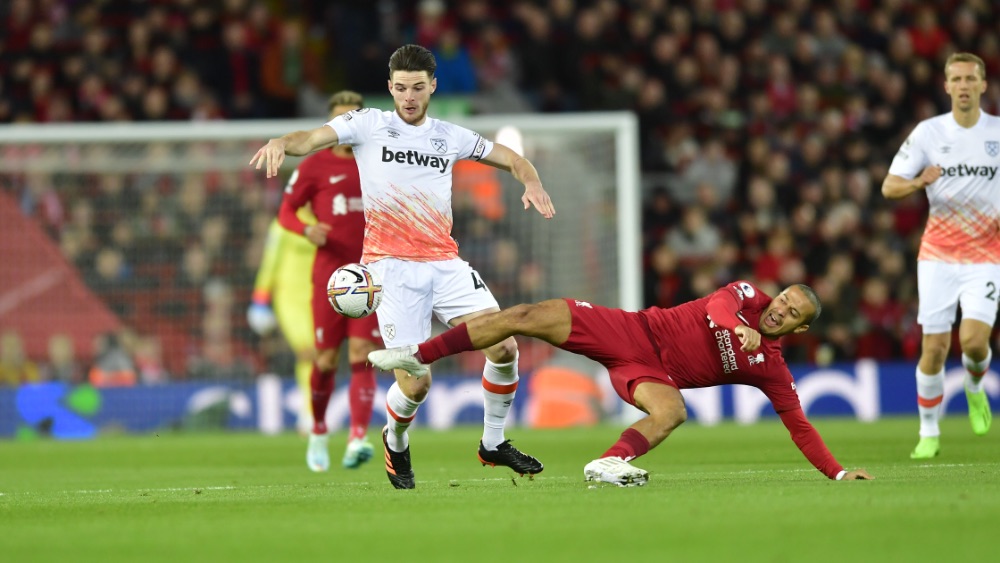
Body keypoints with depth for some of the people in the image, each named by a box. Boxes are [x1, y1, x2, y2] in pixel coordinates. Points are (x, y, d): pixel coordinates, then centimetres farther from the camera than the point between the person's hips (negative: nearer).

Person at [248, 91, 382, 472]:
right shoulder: (314, 166, 1)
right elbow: (286, 212, 2)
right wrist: (306, 230, -18)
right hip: (329, 274, -1)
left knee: (361, 356, -11)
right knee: (327, 359, 0)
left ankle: (358, 440, -20)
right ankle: (318, 433, 24)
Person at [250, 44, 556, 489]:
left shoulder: (449, 137, 14)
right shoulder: (368, 125, 5)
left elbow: (513, 159, 23)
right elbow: (314, 138, -8)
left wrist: (531, 182, 0)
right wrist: (282, 143, -32)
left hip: (445, 264, 4)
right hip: (392, 268, -4)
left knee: (504, 347, -13)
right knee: (415, 385, -13)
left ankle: (493, 444, 9)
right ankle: (396, 444, 21)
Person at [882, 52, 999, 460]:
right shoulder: (928, 132, -1)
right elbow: (889, 187, -3)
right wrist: (918, 182, -24)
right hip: (938, 254, 0)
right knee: (935, 347, -5)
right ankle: (929, 434, 11)